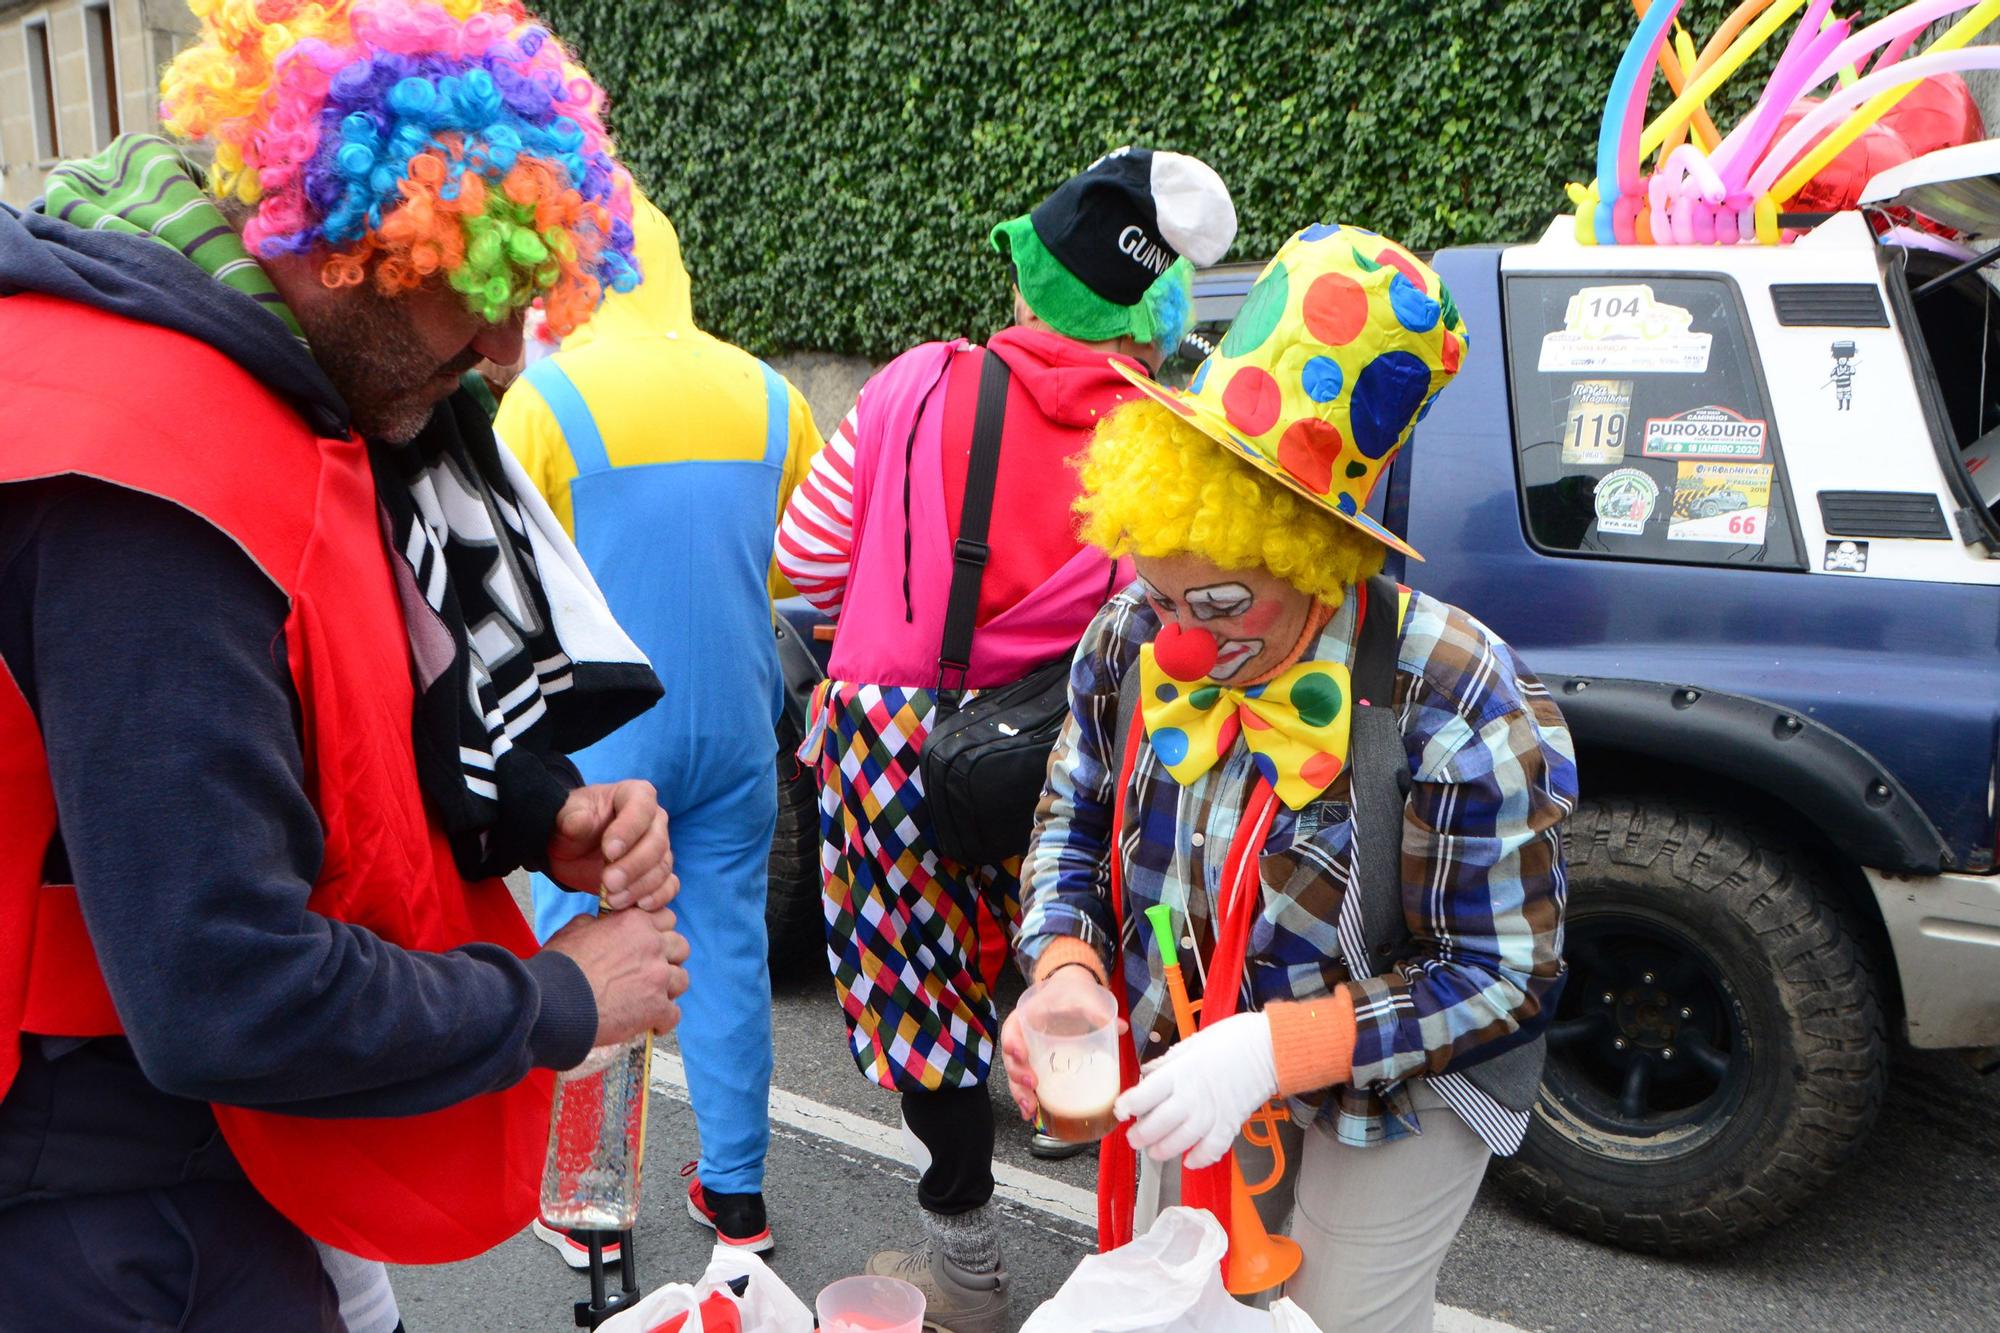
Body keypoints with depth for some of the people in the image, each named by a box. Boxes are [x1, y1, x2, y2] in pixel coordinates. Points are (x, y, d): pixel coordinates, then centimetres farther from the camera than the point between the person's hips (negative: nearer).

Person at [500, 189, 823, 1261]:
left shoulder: (546, 396, -12)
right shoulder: (769, 396, 2)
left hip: (598, 731, -3)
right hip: (736, 725, 4)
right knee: (727, 950, 13)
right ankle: (735, 1192, 24)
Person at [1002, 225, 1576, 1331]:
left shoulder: (1456, 711, -31)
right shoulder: (1129, 640, -16)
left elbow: (1505, 980, -25)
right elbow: (1073, 816, 1)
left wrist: (1273, 1048, -36)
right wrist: (1066, 969, -20)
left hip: (1394, 1093, -4)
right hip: (1189, 1069, 5)